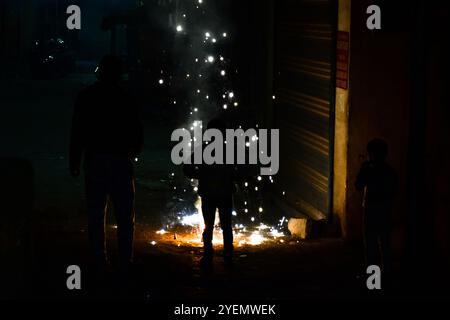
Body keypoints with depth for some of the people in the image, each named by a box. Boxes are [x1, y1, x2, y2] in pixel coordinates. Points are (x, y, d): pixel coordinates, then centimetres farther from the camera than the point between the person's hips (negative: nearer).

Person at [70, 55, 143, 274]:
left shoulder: (86, 97, 1)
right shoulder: (126, 99, -1)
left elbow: (77, 133, -1)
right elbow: (137, 135, 2)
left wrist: (74, 163, 4)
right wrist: (132, 152, 22)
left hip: (94, 162, 1)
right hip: (120, 160, -1)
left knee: (96, 215, 7)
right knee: (125, 216, 6)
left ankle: (99, 261, 6)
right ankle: (125, 261, 3)